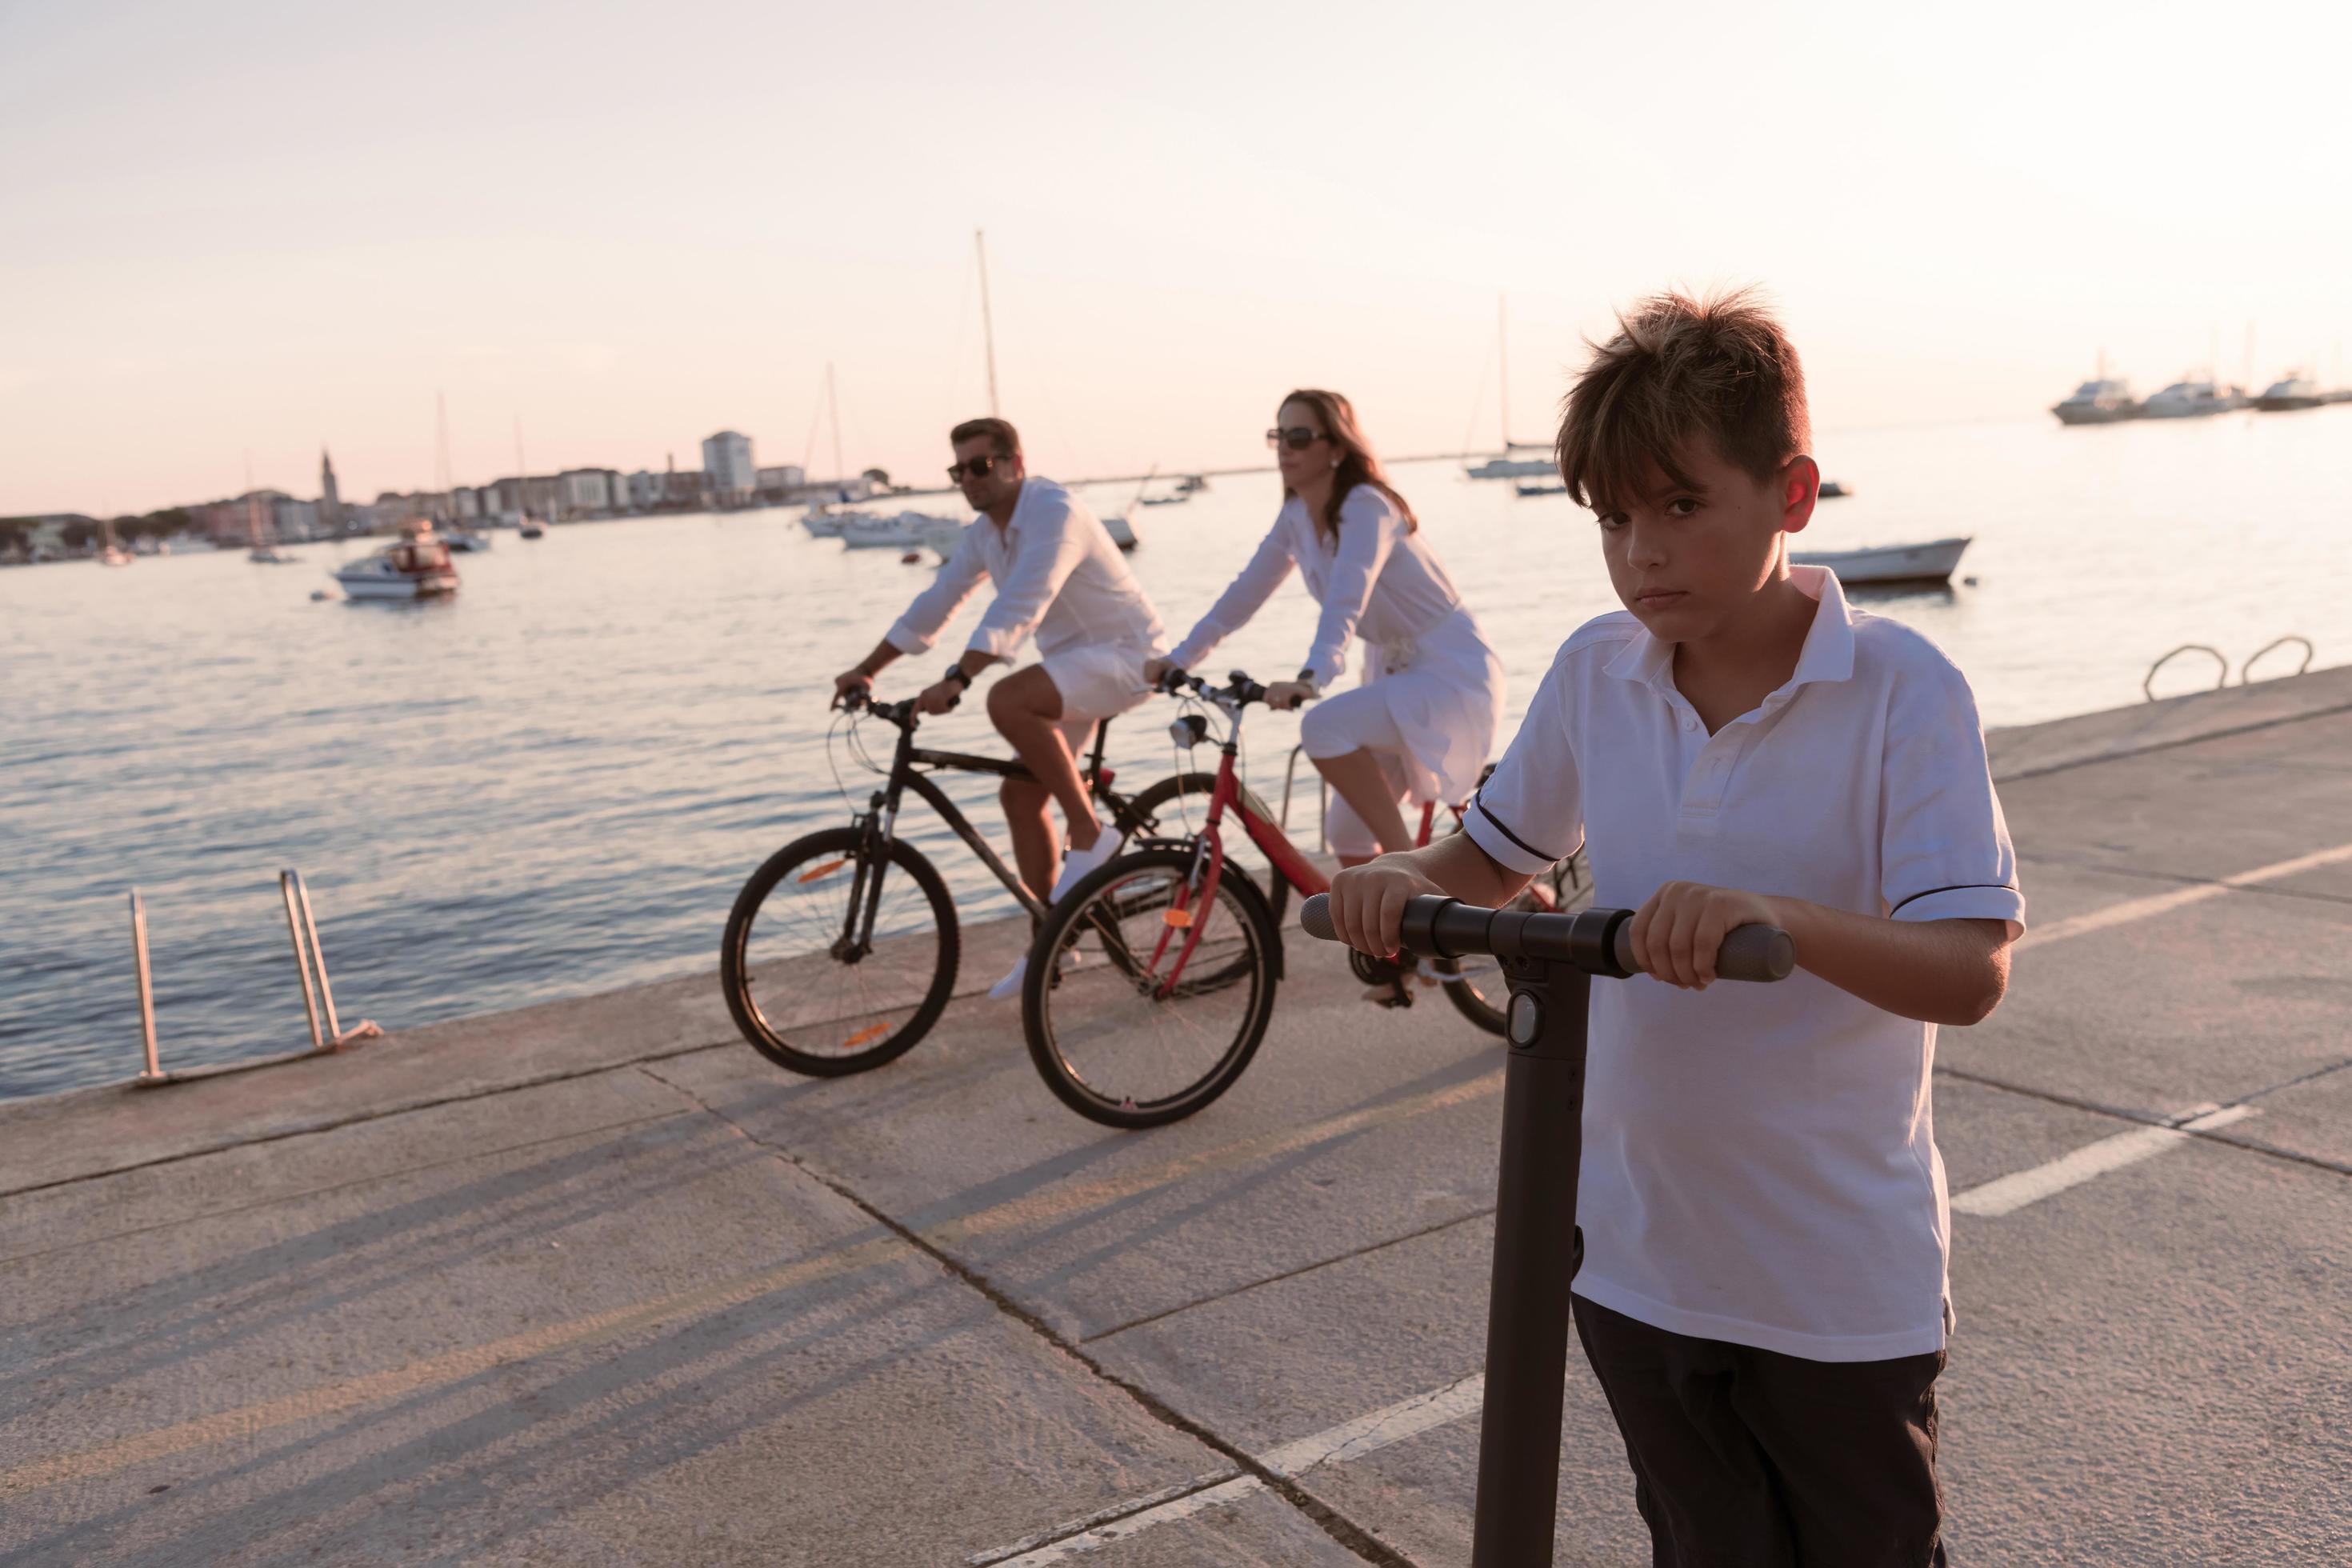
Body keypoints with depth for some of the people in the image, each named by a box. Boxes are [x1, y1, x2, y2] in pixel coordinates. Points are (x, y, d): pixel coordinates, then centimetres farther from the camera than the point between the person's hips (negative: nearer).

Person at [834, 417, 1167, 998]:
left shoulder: (1054, 513, -21)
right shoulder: (984, 534, 7)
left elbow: (1018, 608, -34)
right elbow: (935, 603, 14)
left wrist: (955, 680, -43)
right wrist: (866, 669, 11)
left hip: (1125, 654, -9)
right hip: (1075, 663, 9)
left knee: (1007, 699, -32)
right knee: (1020, 794, 4)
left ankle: (1089, 835, -19)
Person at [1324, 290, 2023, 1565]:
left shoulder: (1903, 690, -16)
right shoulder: (1596, 673, -4)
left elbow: (1970, 972, -22)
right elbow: (1493, 858, 9)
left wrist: (1779, 917, -40)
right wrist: (1403, 880, -14)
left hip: (1846, 1279, -3)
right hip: (1638, 1257, 4)